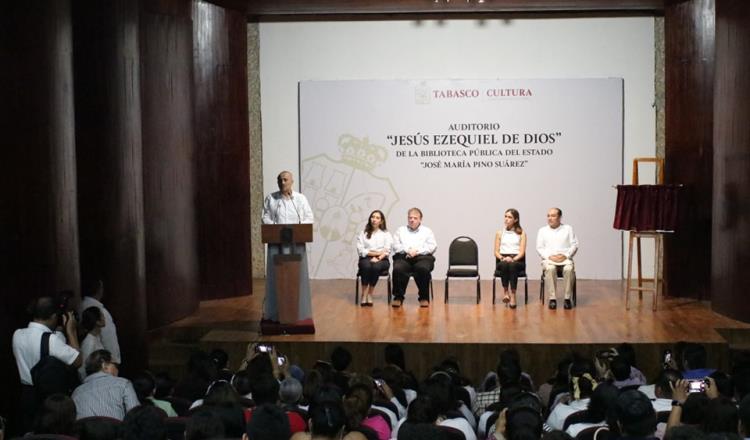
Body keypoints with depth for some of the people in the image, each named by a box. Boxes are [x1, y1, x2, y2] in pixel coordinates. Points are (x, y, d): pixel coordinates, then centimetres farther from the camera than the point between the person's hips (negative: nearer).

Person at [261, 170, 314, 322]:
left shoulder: (300, 198, 7)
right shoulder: (270, 198, 7)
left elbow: (309, 218, 4)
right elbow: (265, 218, 3)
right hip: (277, 242, -1)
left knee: (297, 275, 1)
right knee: (276, 275, -2)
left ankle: (298, 311, 8)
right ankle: (276, 312, 3)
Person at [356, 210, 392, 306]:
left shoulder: (386, 234, 15)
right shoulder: (363, 233, 14)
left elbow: (386, 251, 1)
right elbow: (360, 250, 1)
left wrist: (378, 258, -17)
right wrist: (377, 252, -8)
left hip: (381, 259, 0)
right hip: (366, 258, 0)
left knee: (376, 266, -36)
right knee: (366, 266, -36)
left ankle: (370, 294, -26)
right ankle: (364, 294, -32)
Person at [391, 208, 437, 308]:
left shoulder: (427, 231, 22)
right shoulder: (400, 230, 24)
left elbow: (432, 247, 6)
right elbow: (396, 246, 10)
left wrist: (417, 251, -9)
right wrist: (408, 250, -9)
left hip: (422, 257, -1)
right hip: (403, 257, 1)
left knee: (423, 268, -36)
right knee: (398, 269, -34)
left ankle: (424, 298, -22)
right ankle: (398, 297, -22)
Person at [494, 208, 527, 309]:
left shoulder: (521, 233, 11)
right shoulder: (499, 233, 16)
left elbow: (522, 252, 0)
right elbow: (496, 252, 10)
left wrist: (513, 259, -18)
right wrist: (502, 258, -12)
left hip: (517, 261, -1)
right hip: (502, 261, 1)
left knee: (512, 265, -38)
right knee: (504, 265, -37)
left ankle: (513, 294, -38)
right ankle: (505, 291, -27)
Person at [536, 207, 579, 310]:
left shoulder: (568, 228, 16)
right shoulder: (542, 230, 18)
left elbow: (574, 245, 8)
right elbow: (539, 248, 9)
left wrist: (565, 255, -9)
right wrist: (549, 256, -9)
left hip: (565, 258, 0)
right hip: (548, 259, 0)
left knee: (569, 269, -36)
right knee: (550, 269, -37)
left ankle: (567, 298, -28)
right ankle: (552, 299, -34)